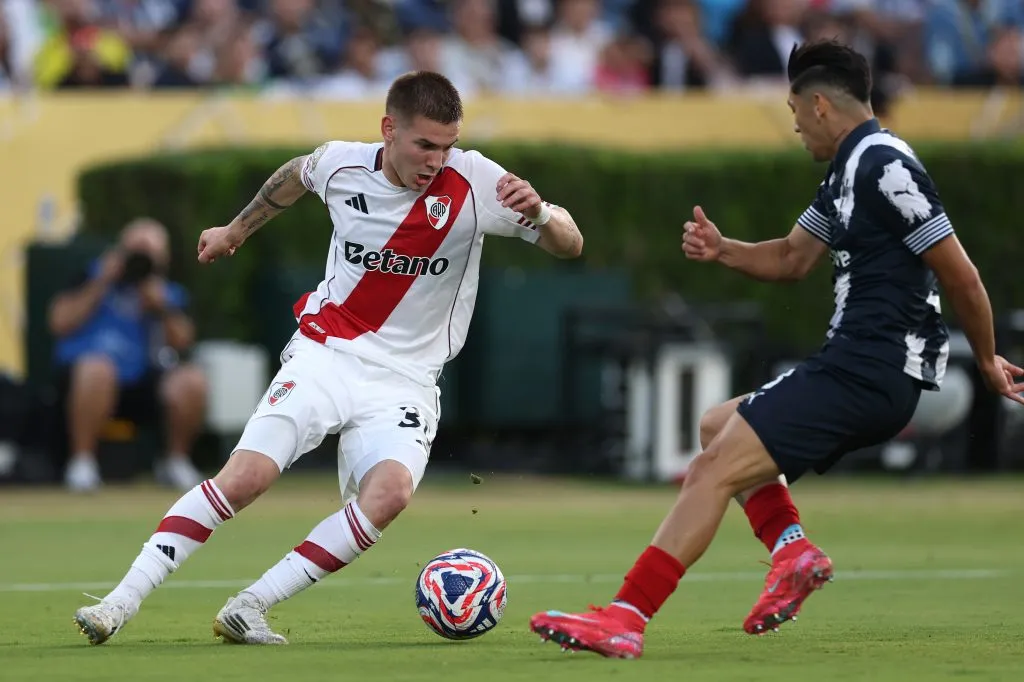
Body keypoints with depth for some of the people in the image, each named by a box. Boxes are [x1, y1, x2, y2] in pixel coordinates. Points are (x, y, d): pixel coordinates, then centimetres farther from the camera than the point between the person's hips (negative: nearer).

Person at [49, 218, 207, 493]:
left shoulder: (170, 293, 17)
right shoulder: (95, 275, 10)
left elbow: (182, 343, 5)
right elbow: (60, 323, -2)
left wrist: (163, 310, -9)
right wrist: (101, 285, -4)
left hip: (143, 384, 3)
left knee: (192, 380, -24)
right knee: (97, 367, -39)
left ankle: (176, 462, -1)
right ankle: (81, 462, -27)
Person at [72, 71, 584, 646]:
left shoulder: (475, 182, -11)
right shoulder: (341, 165, -5)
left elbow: (570, 246, -9)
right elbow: (295, 176, 21)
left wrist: (539, 213, -31)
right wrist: (238, 230, 35)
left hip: (405, 379, 0)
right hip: (325, 355, 1)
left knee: (390, 492, -29)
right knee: (246, 475, -20)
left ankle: (249, 608, -22)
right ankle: (121, 604, -15)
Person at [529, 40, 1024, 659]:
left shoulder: (883, 166, -15)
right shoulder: (848, 171, 18)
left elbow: (961, 275, -15)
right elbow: (793, 258, 27)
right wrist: (723, 251, 9)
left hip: (865, 374, -11)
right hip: (861, 371, 11)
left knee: (715, 468, -16)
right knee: (717, 426, 25)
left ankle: (625, 619, -21)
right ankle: (793, 548, 4)